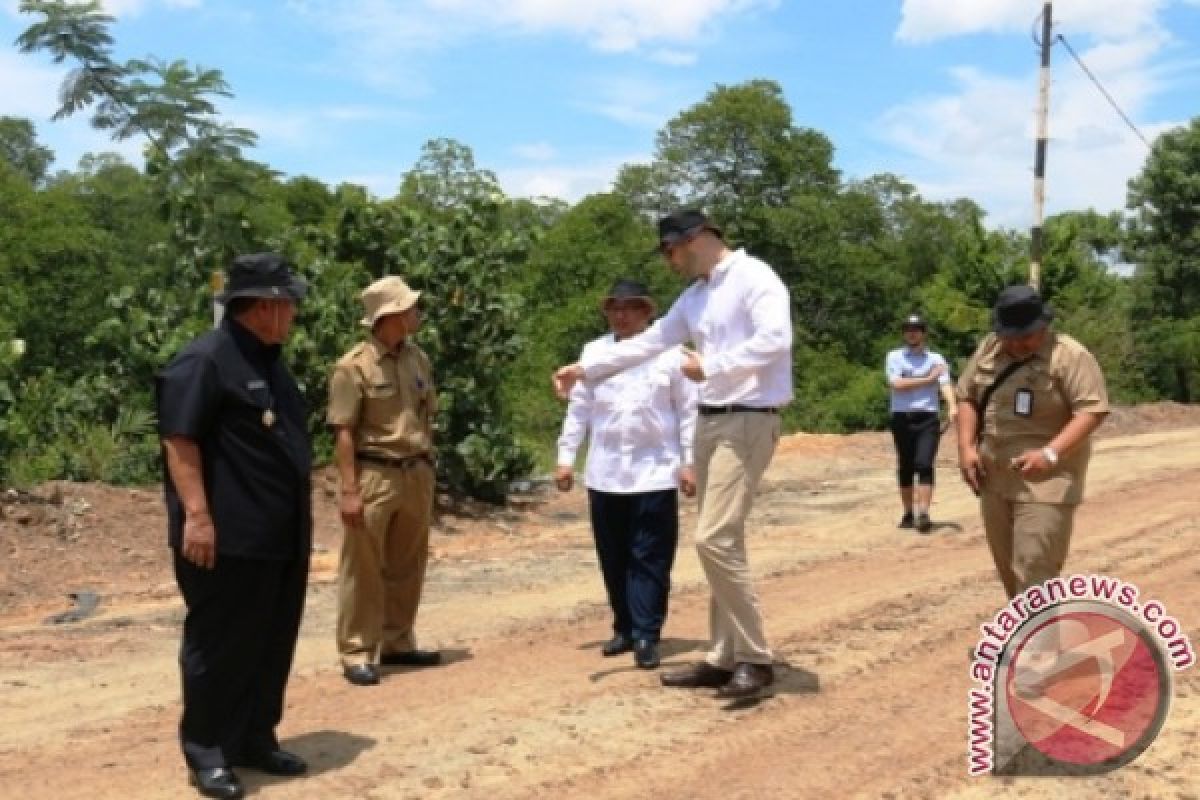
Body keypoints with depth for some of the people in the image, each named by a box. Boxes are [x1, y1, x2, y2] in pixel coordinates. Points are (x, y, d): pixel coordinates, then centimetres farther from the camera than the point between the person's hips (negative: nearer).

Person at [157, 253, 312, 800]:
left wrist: (297, 517, 23)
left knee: (271, 645, 14)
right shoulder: (203, 360, -13)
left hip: (281, 535, 9)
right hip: (229, 536, -9)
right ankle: (207, 753, 13)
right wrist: (197, 515, -24)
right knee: (220, 647, 1)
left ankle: (256, 741, 26)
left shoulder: (267, 361, 16)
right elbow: (180, 442, -18)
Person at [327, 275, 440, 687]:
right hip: (374, 477, -7)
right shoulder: (354, 366, -13)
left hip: (415, 475, 7)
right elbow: (343, 432, -14)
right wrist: (349, 490, -18)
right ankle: (356, 653, 8)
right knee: (363, 569, 0)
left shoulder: (418, 358, 9)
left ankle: (397, 644, 27)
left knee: (407, 567, 15)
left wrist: (427, 471, 15)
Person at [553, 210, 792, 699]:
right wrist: (585, 369, 15)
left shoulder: (754, 278, -10)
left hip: (748, 421, -9)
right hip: (709, 421, 9)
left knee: (714, 539, -16)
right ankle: (724, 658, 17)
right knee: (722, 543, 10)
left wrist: (709, 366, -17)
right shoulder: (693, 296, 16)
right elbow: (649, 342, 19)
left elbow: (775, 340, -23)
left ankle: (756, 659, -4)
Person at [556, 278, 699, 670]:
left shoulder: (669, 353, 0)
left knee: (649, 559, -2)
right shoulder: (594, 352, 8)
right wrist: (566, 457, 5)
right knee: (613, 558, 9)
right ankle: (624, 628, 21)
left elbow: (688, 410, 0)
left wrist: (689, 462, -5)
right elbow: (579, 408, 9)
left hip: (654, 472, -3)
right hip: (605, 472, 3)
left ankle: (646, 637, 1)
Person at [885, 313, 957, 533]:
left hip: (928, 418, 0)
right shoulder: (894, 357, 7)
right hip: (902, 418, 1)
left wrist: (953, 407, -25)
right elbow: (897, 384, -9)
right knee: (905, 467, 7)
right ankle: (909, 513, 18)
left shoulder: (936, 359, 9)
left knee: (924, 465, -12)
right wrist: (928, 378, -7)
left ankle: (924, 514, -15)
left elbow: (945, 384, -7)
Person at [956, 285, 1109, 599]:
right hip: (994, 479, 7)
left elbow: (1092, 410, -18)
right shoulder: (988, 349, 6)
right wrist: (967, 447, -1)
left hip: (1046, 483, -6)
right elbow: (967, 397, 14)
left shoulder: (1070, 355, -13)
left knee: (1034, 574, -11)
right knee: (1008, 567, 16)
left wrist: (1050, 453, -29)